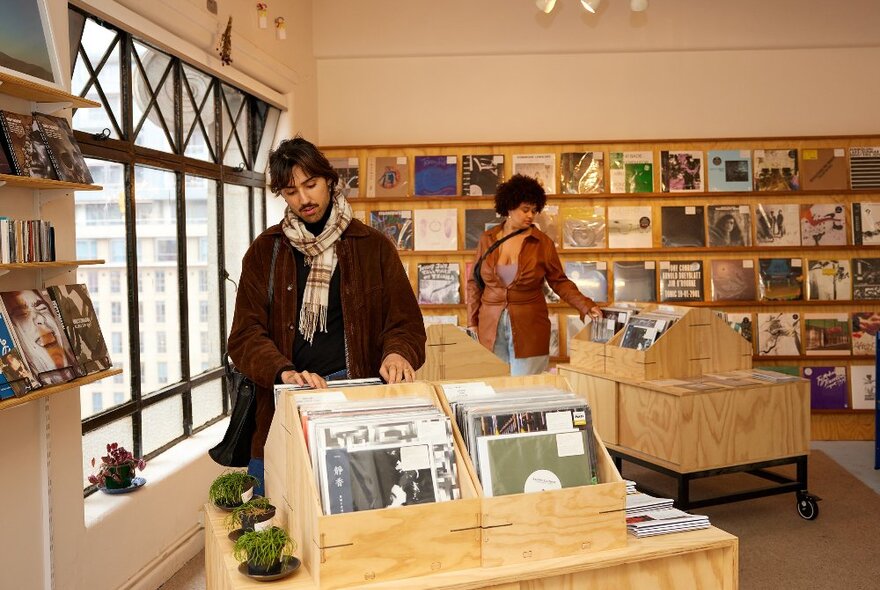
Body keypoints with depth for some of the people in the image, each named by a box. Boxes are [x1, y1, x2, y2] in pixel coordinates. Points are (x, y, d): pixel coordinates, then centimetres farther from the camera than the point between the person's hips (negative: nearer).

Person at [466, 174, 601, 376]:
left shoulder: (542, 243, -1)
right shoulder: (487, 239, 5)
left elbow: (559, 282, 3)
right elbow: (474, 283, 10)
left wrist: (586, 306, -10)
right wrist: (472, 323, 6)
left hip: (529, 329, -2)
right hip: (490, 327, 2)